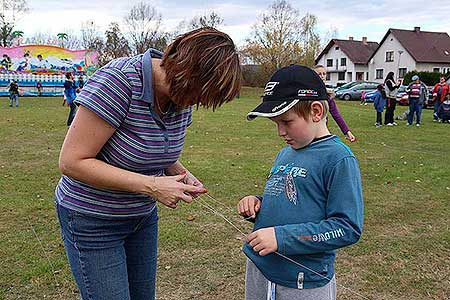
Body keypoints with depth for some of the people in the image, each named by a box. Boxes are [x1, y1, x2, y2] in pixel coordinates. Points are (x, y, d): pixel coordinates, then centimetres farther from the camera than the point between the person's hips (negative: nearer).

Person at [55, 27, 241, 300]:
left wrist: (180, 173, -10)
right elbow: (72, 161, -27)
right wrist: (150, 186, -30)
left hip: (143, 215, 7)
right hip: (93, 220, -6)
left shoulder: (182, 95, -7)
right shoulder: (117, 81, -29)